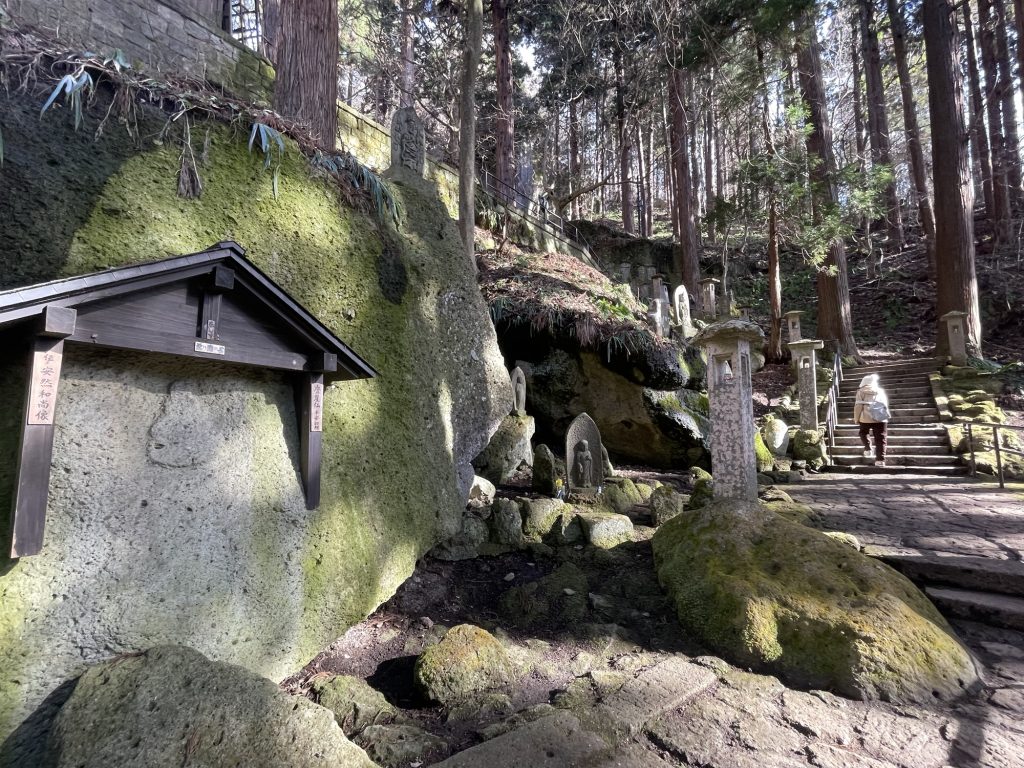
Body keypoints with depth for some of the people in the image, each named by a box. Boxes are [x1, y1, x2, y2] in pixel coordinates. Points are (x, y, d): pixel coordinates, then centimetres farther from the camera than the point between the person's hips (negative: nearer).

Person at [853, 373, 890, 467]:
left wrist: (856, 419, 6)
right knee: (880, 439, 3)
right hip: (881, 419, 2)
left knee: (863, 433, 24)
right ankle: (880, 459, -3)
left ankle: (868, 449, 11)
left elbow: (858, 406, -1)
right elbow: (886, 405, 16)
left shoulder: (861, 391, 7)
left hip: (866, 418, -2)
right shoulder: (881, 391, 18)